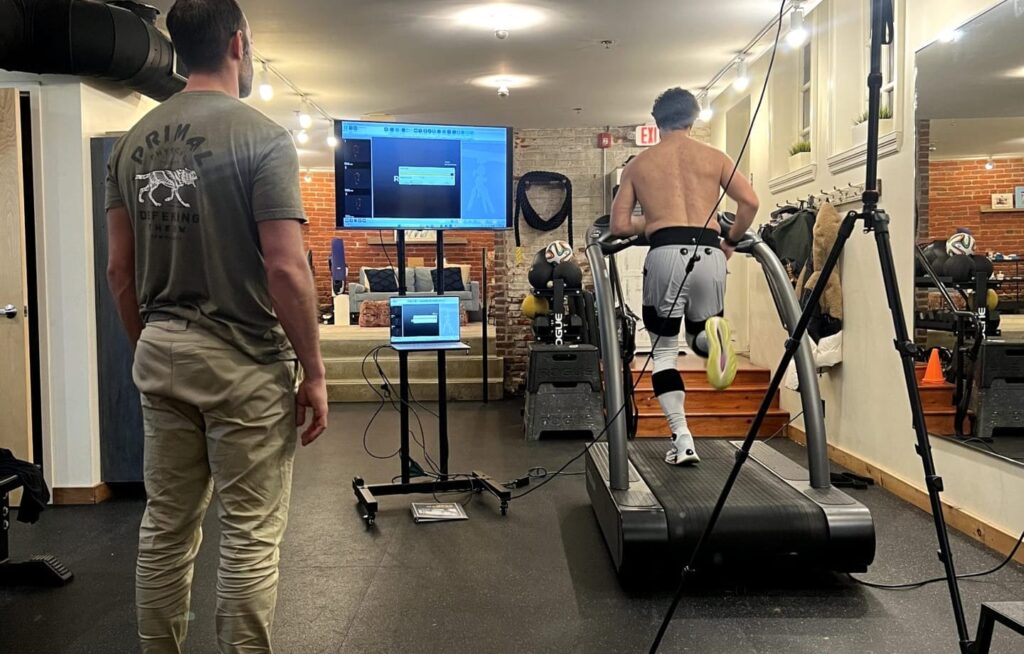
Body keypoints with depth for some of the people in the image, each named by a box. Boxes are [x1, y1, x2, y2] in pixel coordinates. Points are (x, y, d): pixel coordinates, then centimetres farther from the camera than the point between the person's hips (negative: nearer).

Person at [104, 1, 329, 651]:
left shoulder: (134, 142, 8)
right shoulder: (263, 138, -10)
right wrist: (314, 372, -9)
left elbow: (120, 269, 10)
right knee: (250, 537, 4)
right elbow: (285, 269, -16)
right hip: (243, 361, -6)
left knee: (166, 528, 16)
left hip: (159, 358, 7)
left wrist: (150, 346, 20)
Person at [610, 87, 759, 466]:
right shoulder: (714, 157, 17)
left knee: (665, 351, 11)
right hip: (710, 254, 2)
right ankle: (713, 334, -18)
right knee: (699, 336, 22)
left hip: (666, 255, -1)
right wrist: (732, 240, 20)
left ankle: (682, 441, 0)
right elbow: (750, 201, 4)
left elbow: (619, 226, 10)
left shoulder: (639, 164, 16)